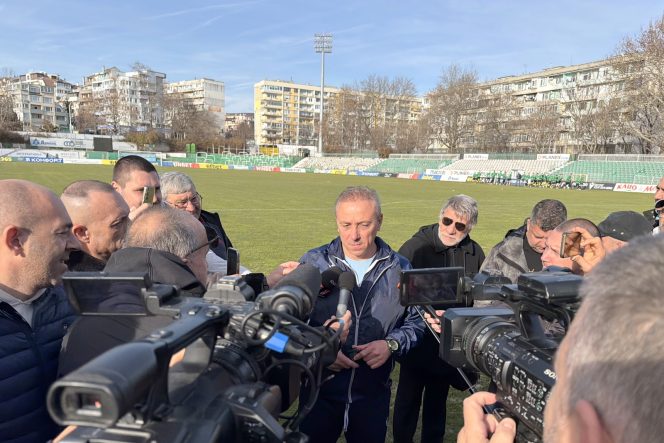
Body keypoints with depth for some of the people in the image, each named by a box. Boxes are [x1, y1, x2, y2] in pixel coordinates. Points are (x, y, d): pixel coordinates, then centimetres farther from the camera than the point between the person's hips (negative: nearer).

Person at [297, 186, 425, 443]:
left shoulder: (400, 270, -1)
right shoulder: (313, 263, -7)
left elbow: (415, 323, 6)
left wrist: (391, 345, -13)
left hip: (373, 393, 2)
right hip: (318, 389, -1)